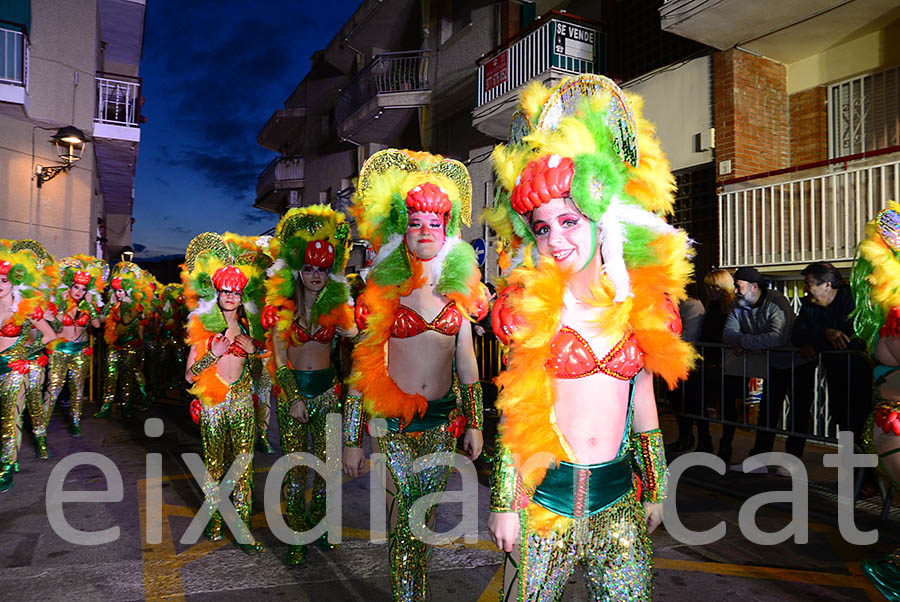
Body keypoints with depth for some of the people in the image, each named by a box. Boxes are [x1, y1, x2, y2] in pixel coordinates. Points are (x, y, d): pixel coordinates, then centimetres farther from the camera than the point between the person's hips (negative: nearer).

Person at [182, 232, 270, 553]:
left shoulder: (250, 327, 5)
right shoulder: (203, 327, -2)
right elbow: (189, 374, -5)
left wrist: (253, 349, -1)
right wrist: (215, 353, -17)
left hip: (242, 400, 2)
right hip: (213, 401, -1)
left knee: (243, 464, 0)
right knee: (214, 464, 6)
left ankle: (242, 528, 7)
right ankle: (215, 518, 25)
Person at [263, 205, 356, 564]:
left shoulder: (336, 307, 3)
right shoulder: (284, 307, -3)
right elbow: (279, 357, -5)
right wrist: (294, 398, -12)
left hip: (326, 387, 2)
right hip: (292, 387, -2)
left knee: (325, 461, 7)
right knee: (296, 465, 1)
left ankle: (318, 522, 27)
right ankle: (296, 534, 14)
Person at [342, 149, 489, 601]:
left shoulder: (459, 288, 4)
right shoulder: (382, 291, -6)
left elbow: (466, 359, 10)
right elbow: (363, 366, -4)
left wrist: (474, 423, 11)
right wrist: (352, 440, -5)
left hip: (443, 418, 3)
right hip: (394, 420, -3)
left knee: (425, 515, 16)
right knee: (404, 518, -2)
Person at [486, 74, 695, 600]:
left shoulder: (642, 306, 0)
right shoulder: (531, 309, -7)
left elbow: (643, 404, 9)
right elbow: (515, 411, -4)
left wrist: (655, 491, 14)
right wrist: (505, 503, -4)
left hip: (617, 494, 2)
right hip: (543, 493, -2)